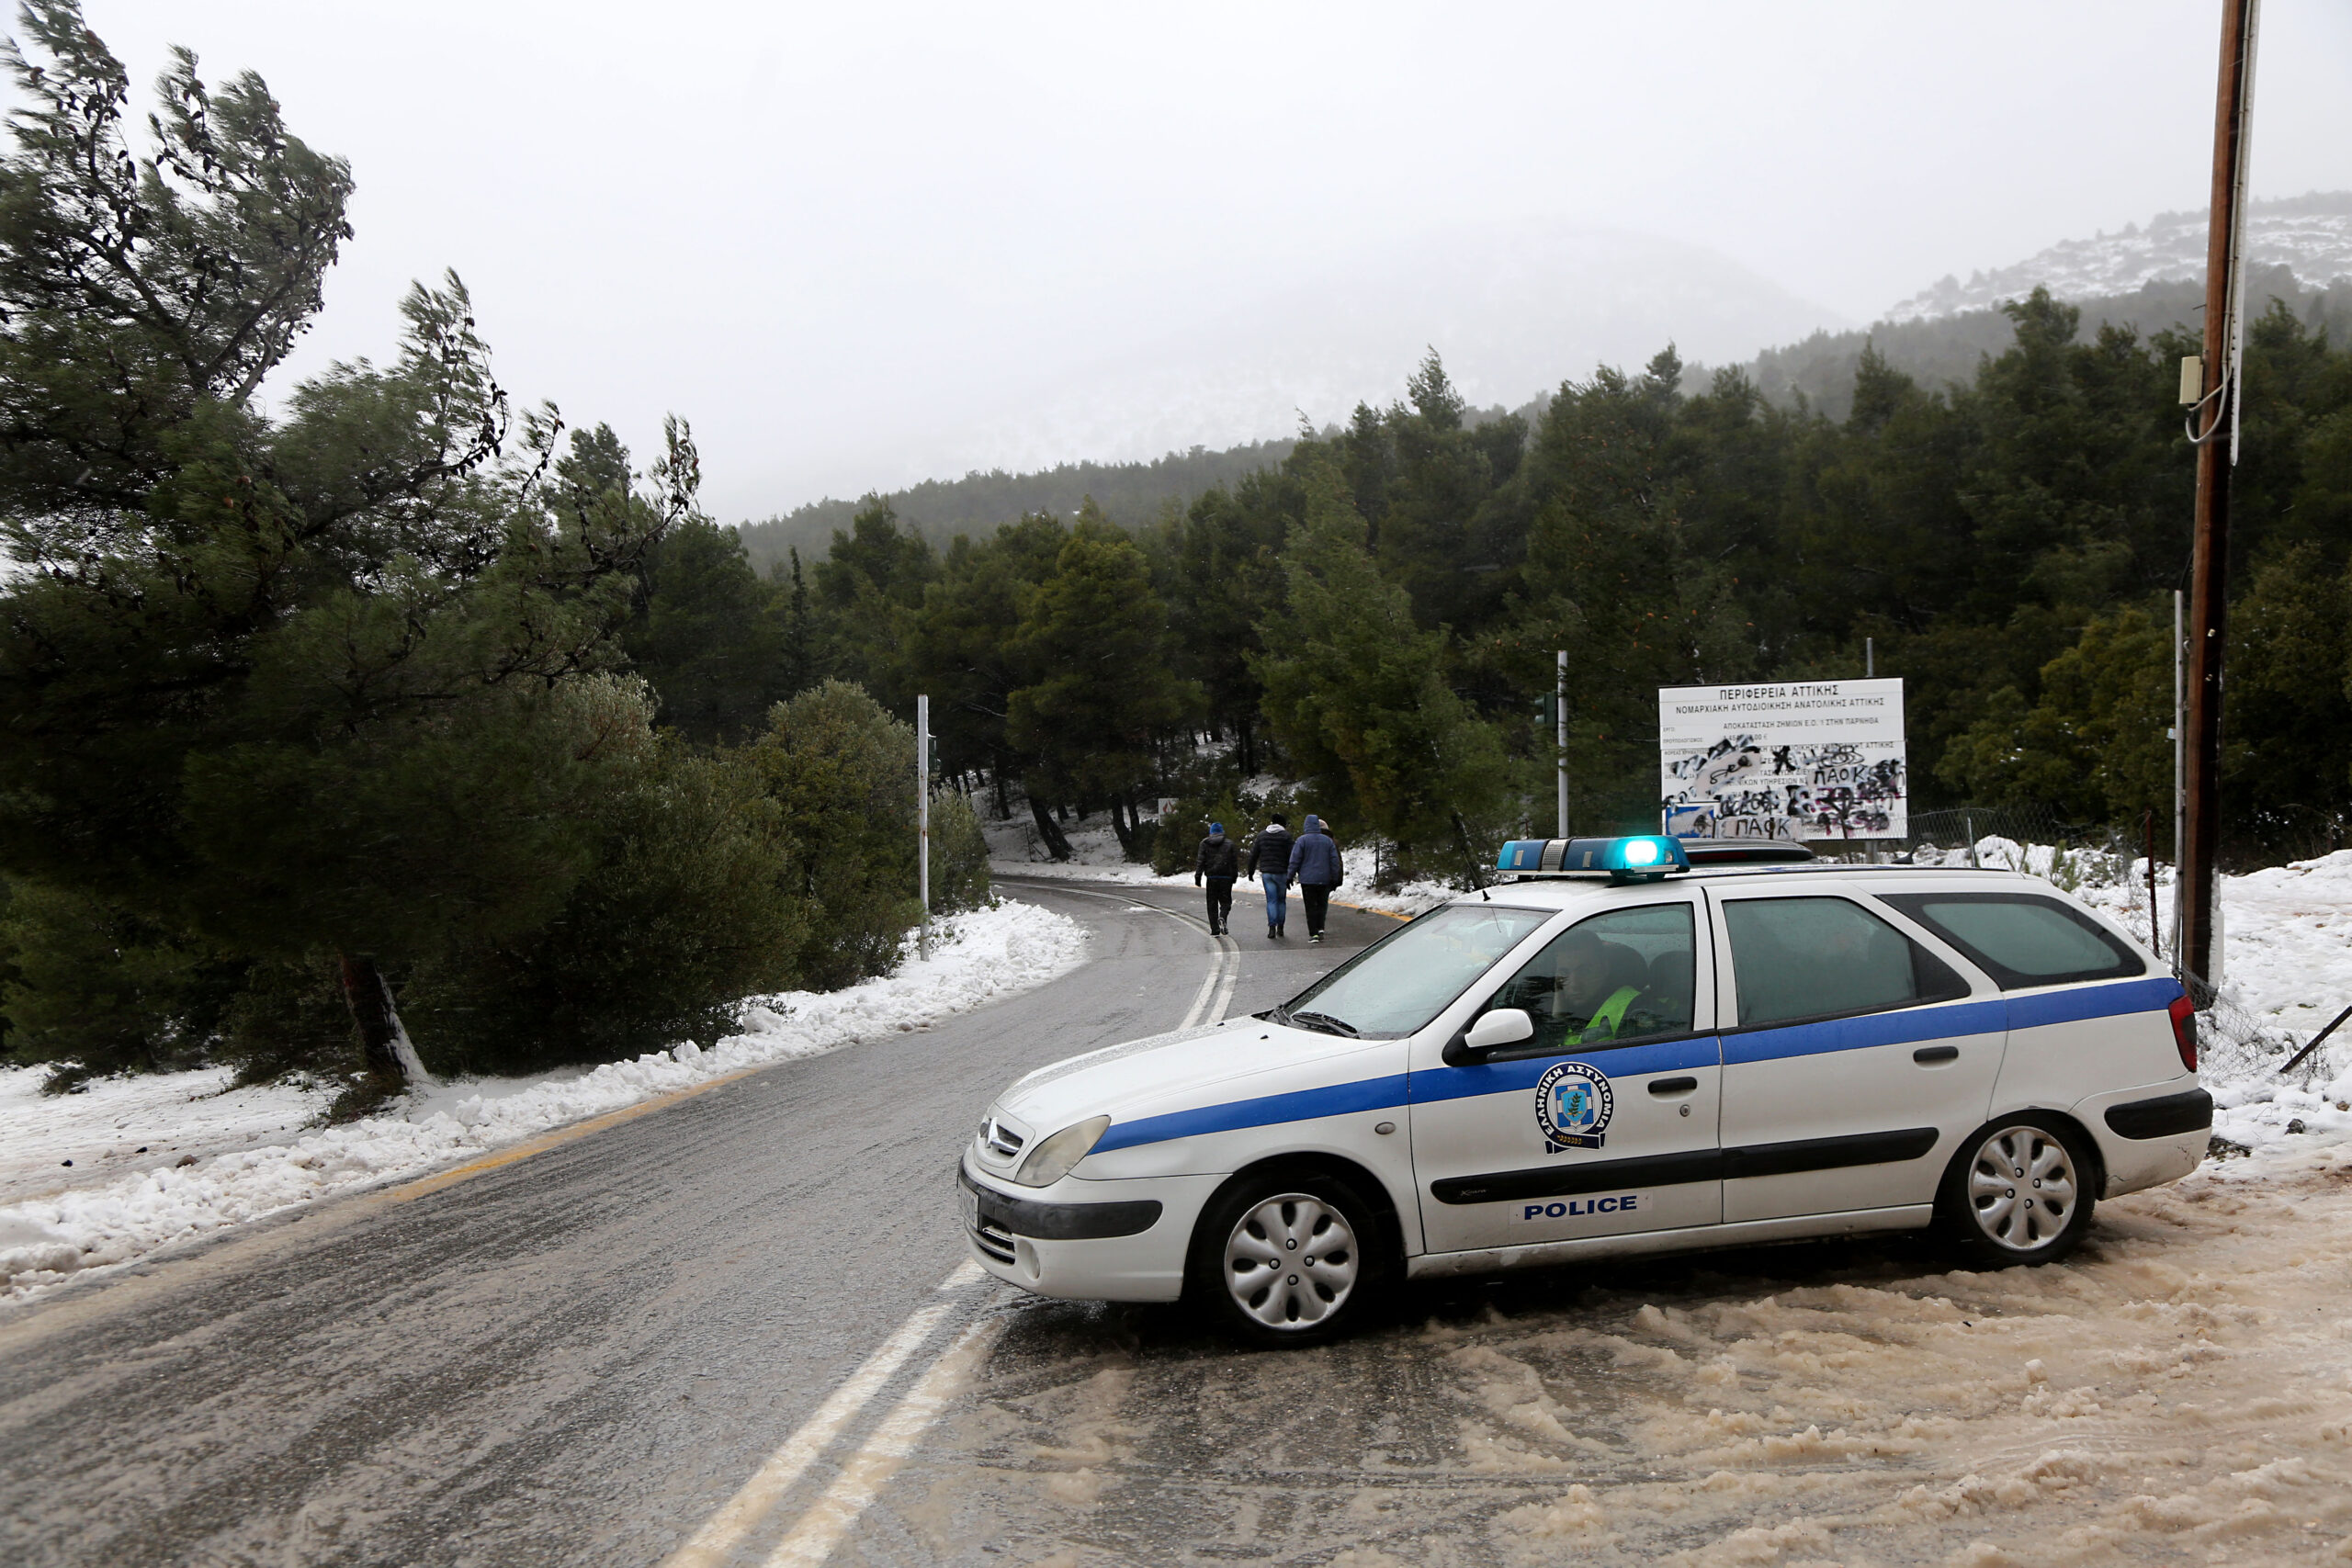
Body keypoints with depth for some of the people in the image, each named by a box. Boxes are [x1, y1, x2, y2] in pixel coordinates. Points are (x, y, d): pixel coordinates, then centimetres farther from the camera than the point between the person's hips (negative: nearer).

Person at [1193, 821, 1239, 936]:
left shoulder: (1204, 843, 4)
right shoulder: (1229, 843, 5)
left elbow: (1200, 861, -1)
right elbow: (1235, 861, 5)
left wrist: (1198, 877, 1)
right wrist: (1234, 876, 13)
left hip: (1211, 878, 0)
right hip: (1226, 877, 0)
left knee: (1212, 904, 6)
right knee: (1225, 901, 8)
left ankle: (1215, 930, 3)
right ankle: (1222, 918, -23)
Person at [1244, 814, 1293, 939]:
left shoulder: (1262, 835, 6)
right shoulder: (1286, 835, -3)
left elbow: (1253, 855, 7)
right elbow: (1291, 857, -7)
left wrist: (1251, 871, 15)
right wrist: (1290, 876, -3)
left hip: (1266, 873, 2)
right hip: (1281, 873, -2)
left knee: (1271, 900, 2)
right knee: (1281, 900, 11)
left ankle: (1272, 928, -12)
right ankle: (1280, 929, 13)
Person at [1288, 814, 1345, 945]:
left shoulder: (1302, 840, -6)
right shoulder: (1328, 840, 5)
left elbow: (1295, 860, -7)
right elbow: (1334, 860, 7)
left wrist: (1291, 876, 1)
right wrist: (1334, 879, 12)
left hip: (1307, 879, -2)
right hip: (1324, 879, 3)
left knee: (1311, 907, 1)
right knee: (1322, 904, 16)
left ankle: (1313, 934, -3)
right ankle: (1320, 928, 5)